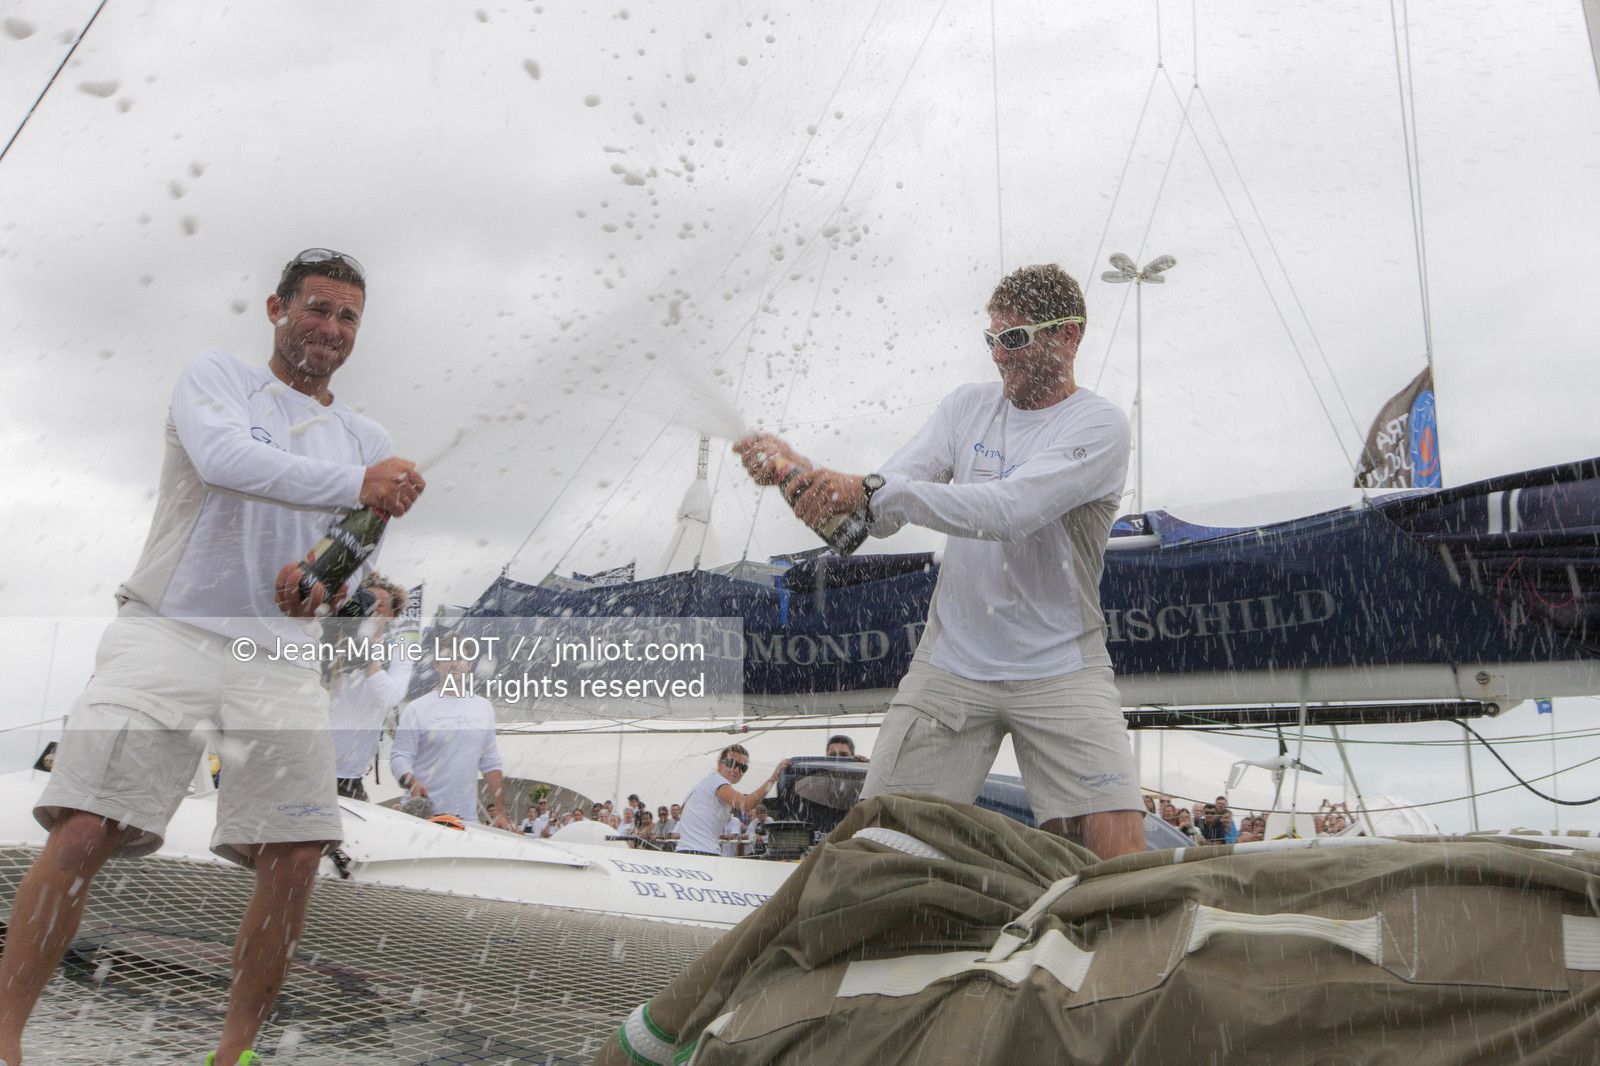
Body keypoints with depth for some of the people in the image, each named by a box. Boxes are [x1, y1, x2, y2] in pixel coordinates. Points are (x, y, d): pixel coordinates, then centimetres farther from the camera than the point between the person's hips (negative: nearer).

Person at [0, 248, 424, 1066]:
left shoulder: (367, 440, 14)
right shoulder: (214, 377, 4)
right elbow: (225, 457, -19)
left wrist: (325, 583, -14)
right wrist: (355, 485, -33)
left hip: (279, 657, 3)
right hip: (166, 632, -3)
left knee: (297, 855, -6)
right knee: (84, 829, -14)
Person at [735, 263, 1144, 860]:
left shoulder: (1100, 426, -8)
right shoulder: (967, 409, 7)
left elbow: (1009, 511, -26)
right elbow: (880, 516, -1)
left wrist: (870, 489, -32)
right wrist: (797, 470, -19)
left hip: (1060, 671, -3)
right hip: (951, 663, 3)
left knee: (1120, 851, -14)